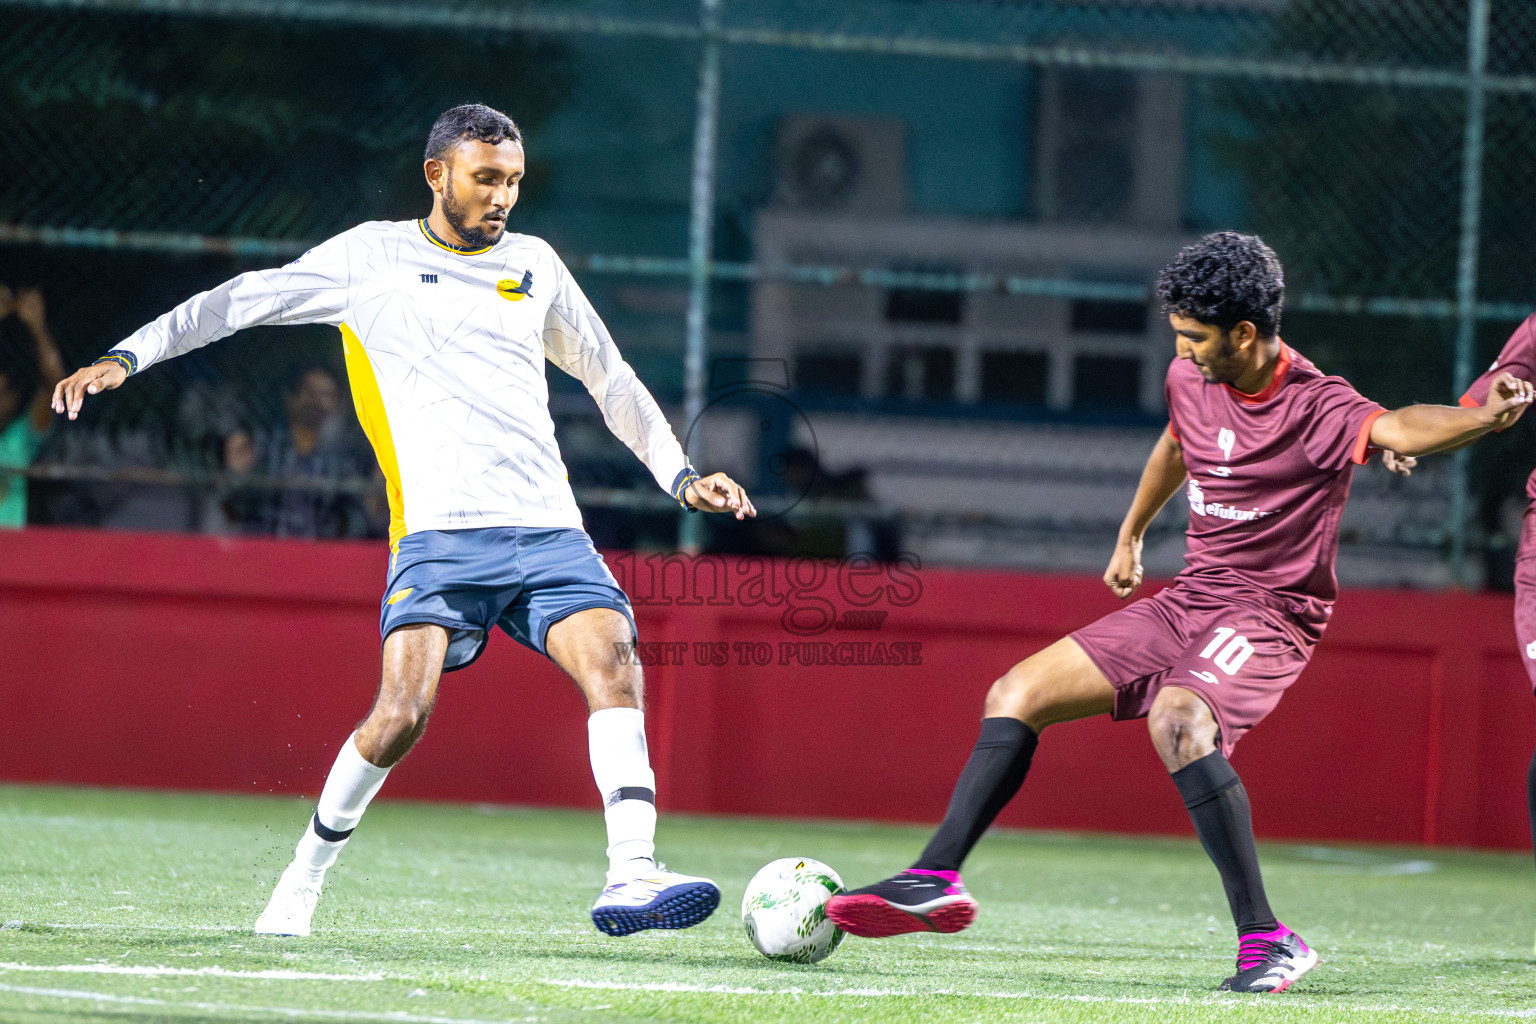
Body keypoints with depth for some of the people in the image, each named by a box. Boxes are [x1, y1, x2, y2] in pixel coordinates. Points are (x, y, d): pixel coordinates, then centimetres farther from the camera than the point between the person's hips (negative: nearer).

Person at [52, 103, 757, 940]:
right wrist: (125, 356, 4)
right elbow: (238, 302, 13)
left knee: (611, 659, -22)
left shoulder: (534, 265, 19)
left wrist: (680, 476, 24)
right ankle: (304, 878, 2)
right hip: (439, 533, -3)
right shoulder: (371, 257, 10)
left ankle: (630, 878, -29)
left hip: (547, 528, 3)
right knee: (401, 713, -19)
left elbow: (610, 379, 30)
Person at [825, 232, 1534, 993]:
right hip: (1188, 602, 8)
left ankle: (1268, 942, -32)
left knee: (1177, 721, -36)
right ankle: (937, 881, 10)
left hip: (1269, 616, -8)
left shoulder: (1317, 409, -21)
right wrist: (1130, 536, 38)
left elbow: (1396, 428, -42)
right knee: (1017, 694, 4)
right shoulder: (1190, 380, 2)